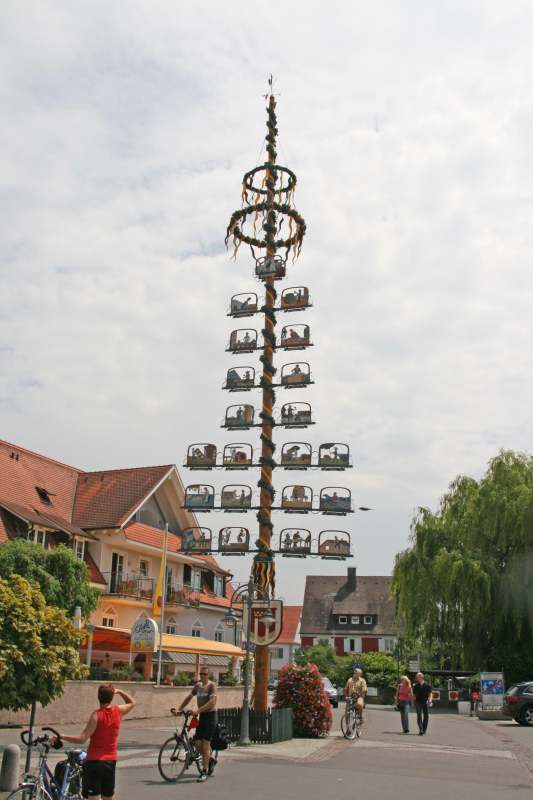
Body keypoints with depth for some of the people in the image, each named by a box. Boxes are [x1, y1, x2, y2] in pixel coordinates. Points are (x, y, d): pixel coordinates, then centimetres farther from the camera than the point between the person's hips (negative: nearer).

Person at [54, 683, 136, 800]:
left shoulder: (96, 715, -14)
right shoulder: (119, 711, 0)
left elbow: (82, 739, -18)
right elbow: (132, 702, 22)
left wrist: (62, 737, -11)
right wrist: (119, 691, 21)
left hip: (94, 761, -5)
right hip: (111, 761, 5)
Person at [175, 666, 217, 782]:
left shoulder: (211, 685, -11)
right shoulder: (198, 685, 9)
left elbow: (212, 701, -23)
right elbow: (189, 697, 15)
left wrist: (198, 710, -29)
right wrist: (179, 709, 4)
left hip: (210, 716, -6)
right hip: (202, 716, 6)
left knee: (205, 744, -8)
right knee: (198, 743, 2)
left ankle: (204, 772, -1)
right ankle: (208, 760, 27)